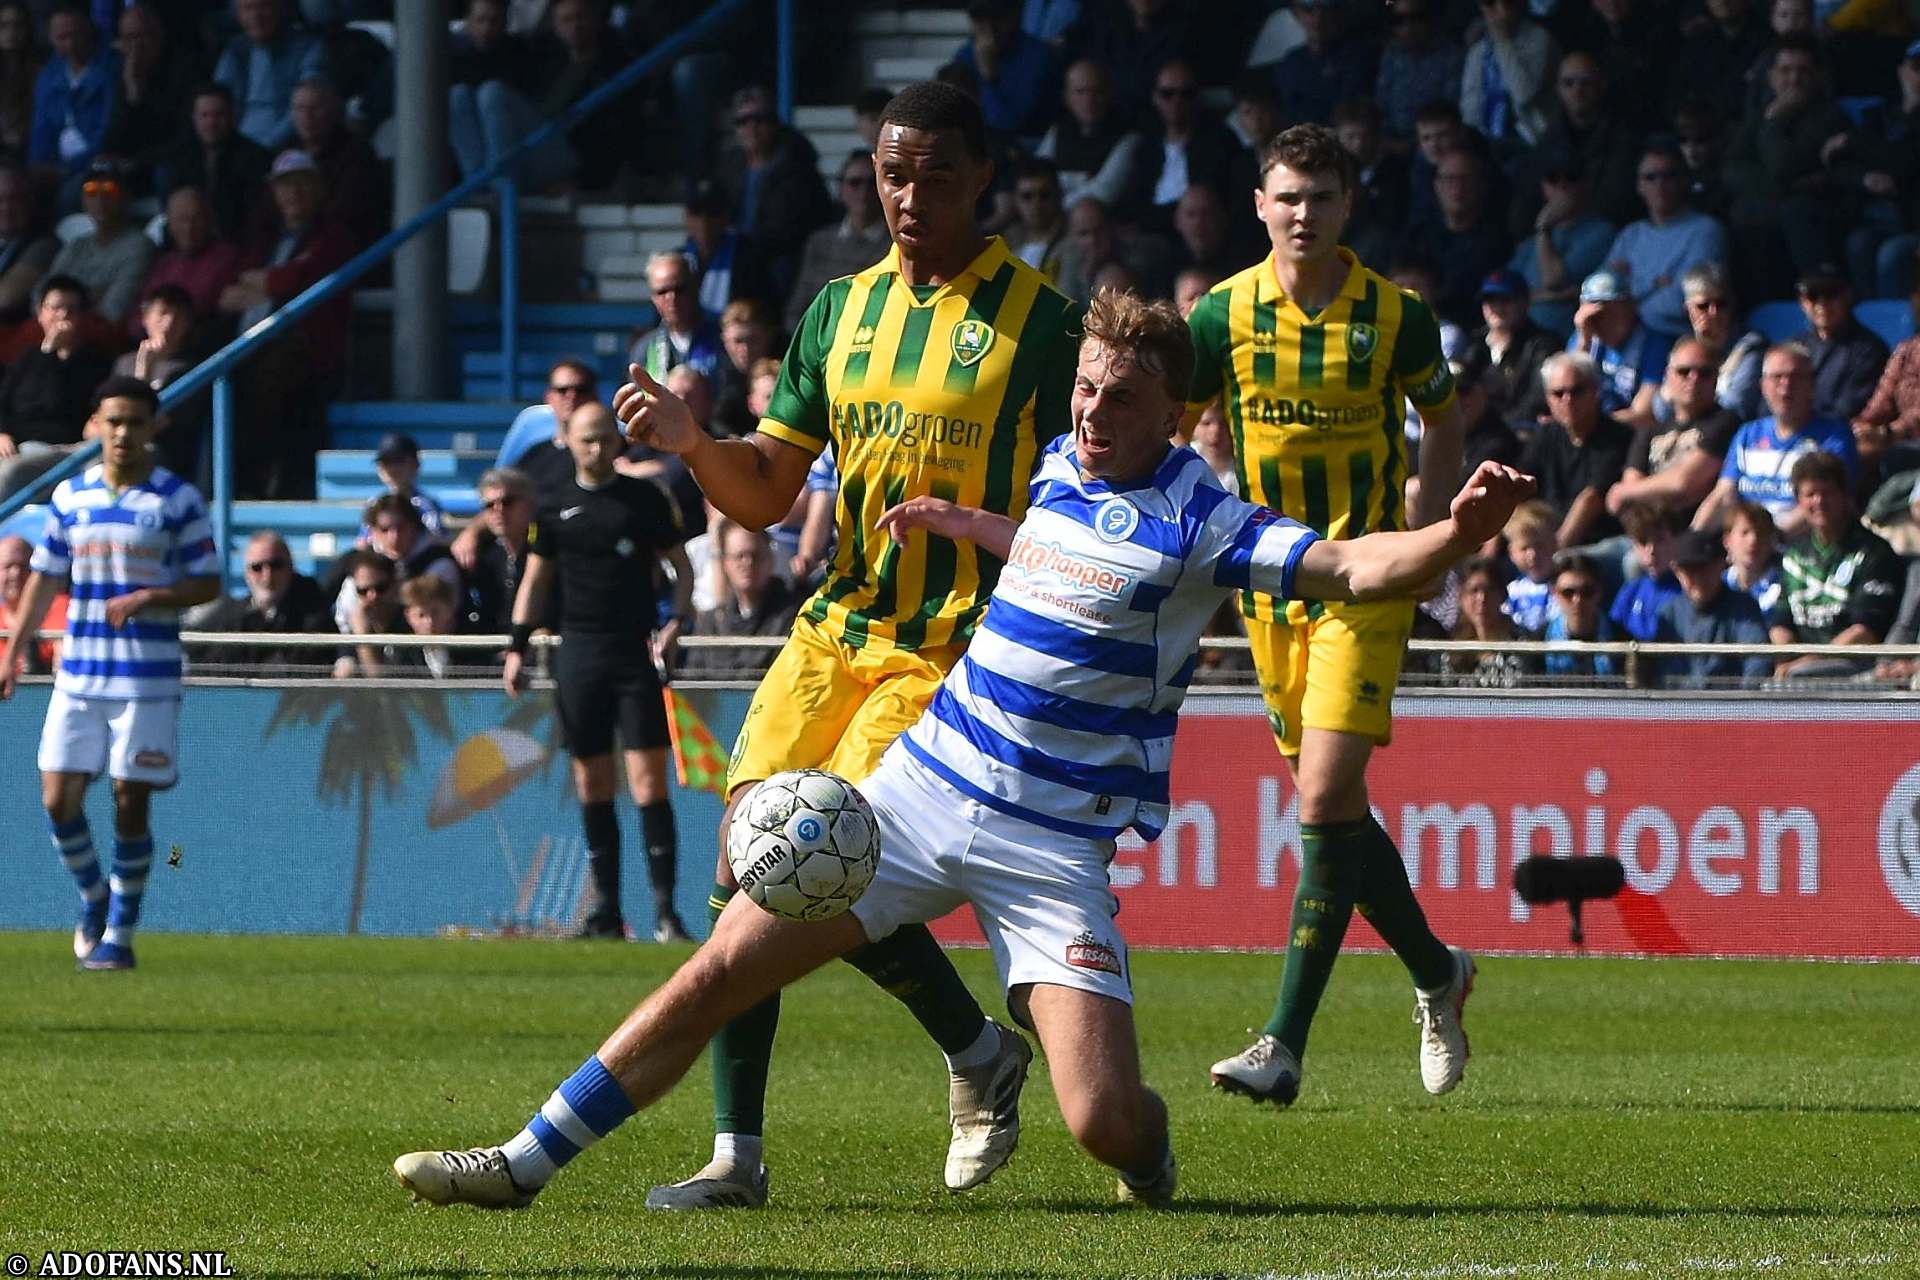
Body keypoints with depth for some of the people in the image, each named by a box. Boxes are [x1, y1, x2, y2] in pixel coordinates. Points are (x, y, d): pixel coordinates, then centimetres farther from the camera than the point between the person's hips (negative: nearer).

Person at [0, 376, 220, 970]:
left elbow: (208, 583, -2)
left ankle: (120, 932, 10)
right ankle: (93, 899, 23)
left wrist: (148, 598, -18)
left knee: (130, 803, -2)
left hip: (148, 680, -3)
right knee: (59, 798, -2)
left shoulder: (178, 500, -3)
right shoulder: (69, 496, 7)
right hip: (78, 674, 3)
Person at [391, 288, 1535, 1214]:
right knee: (720, 973, -1)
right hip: (920, 788, 5)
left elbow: (1348, 569, -24)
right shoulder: (1063, 467, 8)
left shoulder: (1194, 520, -12)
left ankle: (1146, 1147, 21)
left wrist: (1460, 533, -40)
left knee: (1105, 1122, -17)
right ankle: (525, 1164, 6)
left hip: (1054, 843, -5)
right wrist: (956, 522, 24)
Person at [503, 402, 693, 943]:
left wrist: (676, 620, -8)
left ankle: (665, 908, -11)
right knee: (593, 786, 3)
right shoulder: (555, 509, 10)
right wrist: (517, 648, 8)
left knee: (648, 780, -10)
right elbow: (535, 579, 16)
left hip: (636, 654, -3)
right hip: (578, 656, 3)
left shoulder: (646, 499, 4)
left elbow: (681, 566, 8)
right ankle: (607, 909, 8)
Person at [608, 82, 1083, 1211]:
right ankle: (737, 1154, 1)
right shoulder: (842, 310, 12)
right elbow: (766, 493, 14)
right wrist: (692, 443, -4)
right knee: (748, 871, -5)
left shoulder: (1037, 319, -5)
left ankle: (978, 1051, 9)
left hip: (951, 650, -6)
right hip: (836, 630, 6)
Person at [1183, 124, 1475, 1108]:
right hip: (1268, 582, 4)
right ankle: (1436, 973, 35)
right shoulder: (1223, 315, -2)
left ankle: (1285, 1045, -16)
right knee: (1333, 806, 11)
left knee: (1326, 798, -15)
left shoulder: (1396, 317, -5)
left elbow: (1443, 421, 10)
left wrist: (1421, 538, 0)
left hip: (1364, 583, -4)